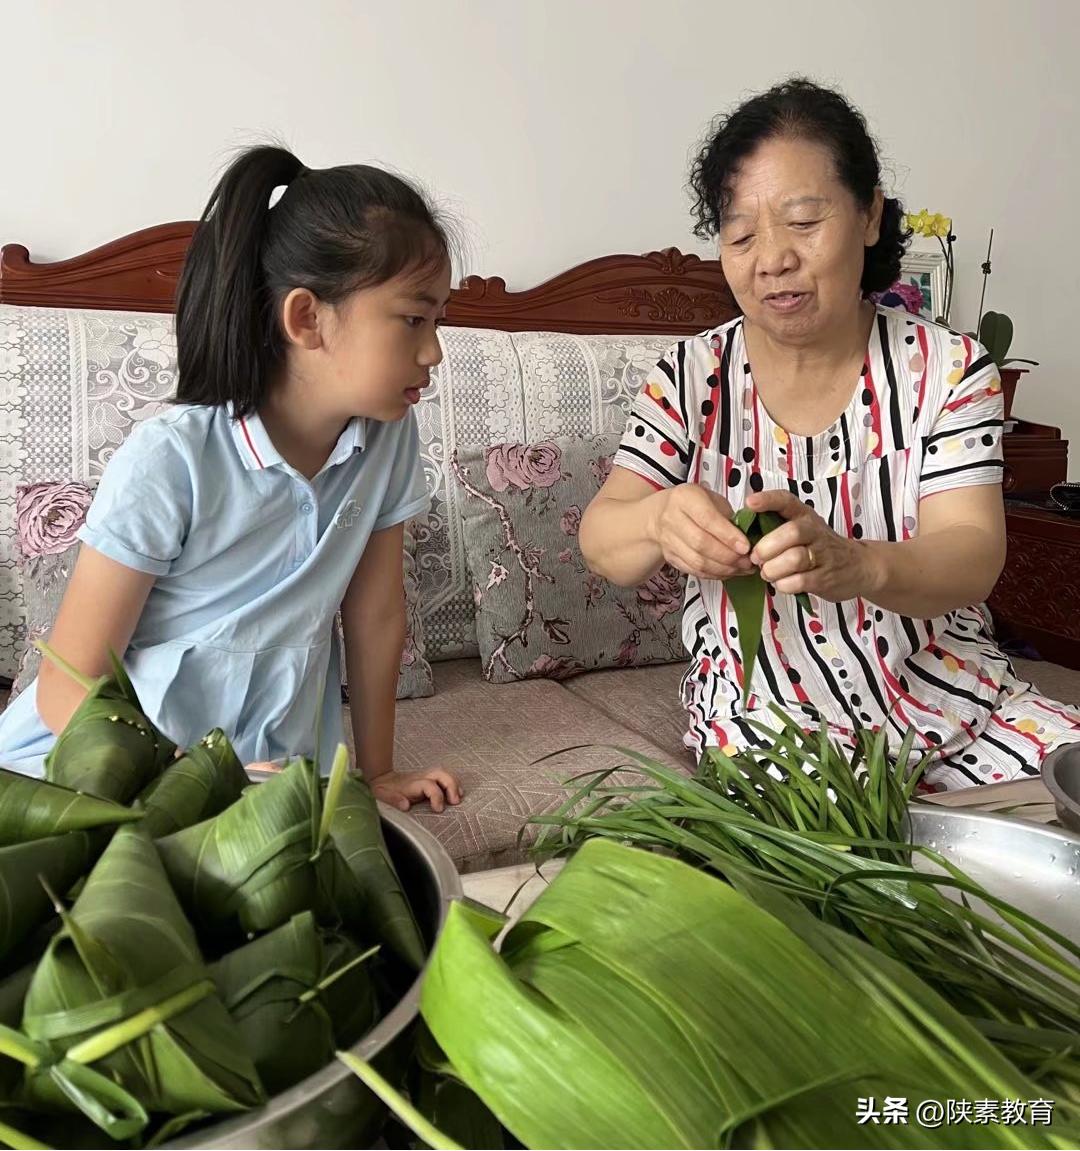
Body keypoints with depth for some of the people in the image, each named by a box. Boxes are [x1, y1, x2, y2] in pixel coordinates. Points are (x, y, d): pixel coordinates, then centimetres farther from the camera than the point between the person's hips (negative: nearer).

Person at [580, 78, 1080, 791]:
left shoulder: (950, 369, -2)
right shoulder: (691, 378, 0)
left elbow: (974, 558, -14)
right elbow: (602, 543, -9)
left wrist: (857, 564, -38)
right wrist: (660, 521, -35)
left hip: (958, 712, 3)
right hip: (767, 727, -2)